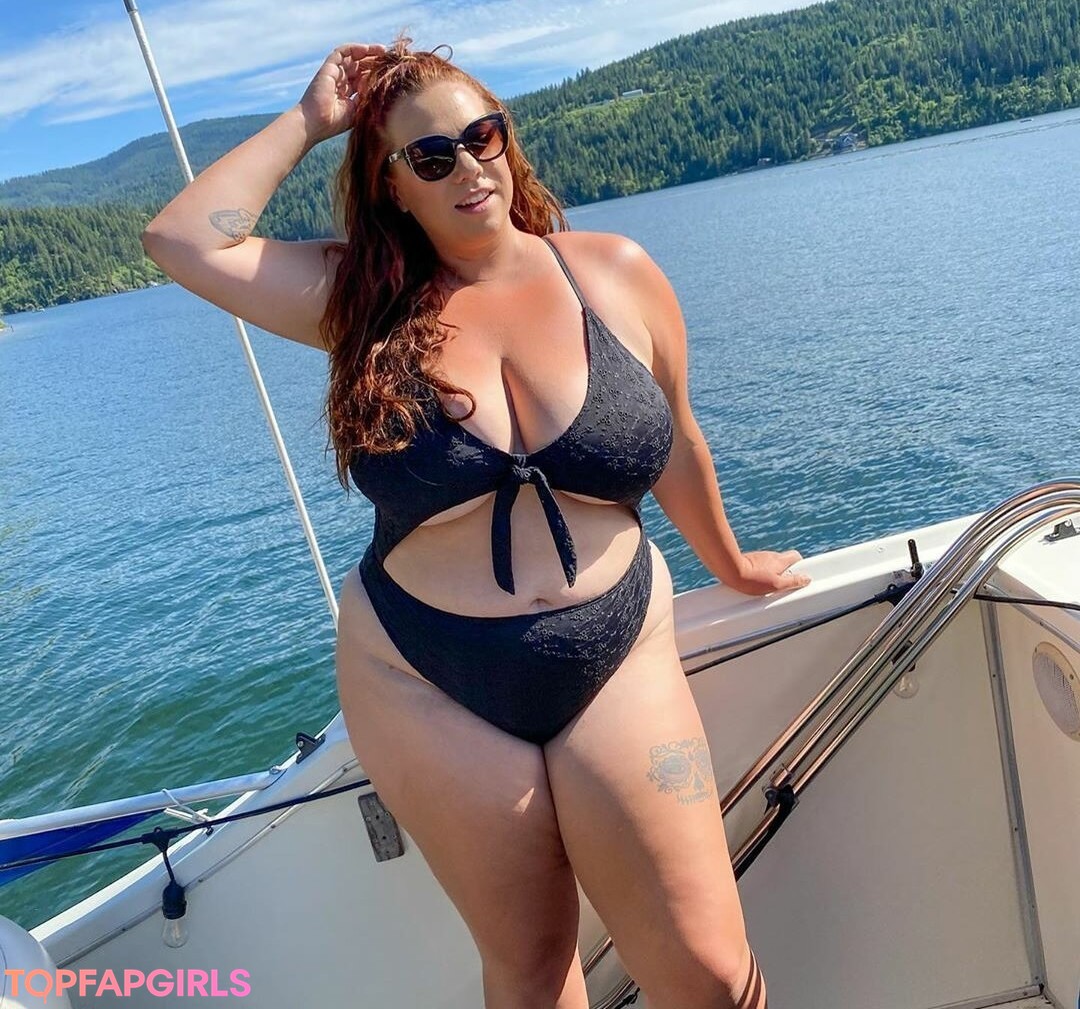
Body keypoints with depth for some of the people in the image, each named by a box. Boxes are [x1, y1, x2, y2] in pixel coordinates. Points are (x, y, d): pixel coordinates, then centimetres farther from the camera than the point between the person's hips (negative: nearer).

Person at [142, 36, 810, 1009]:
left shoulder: (615, 273, 0)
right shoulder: (364, 298, -1)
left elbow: (673, 445, 10)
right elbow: (184, 241, -9)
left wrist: (732, 565, 22)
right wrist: (309, 120, -2)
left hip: (616, 666, 1)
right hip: (428, 692, 0)